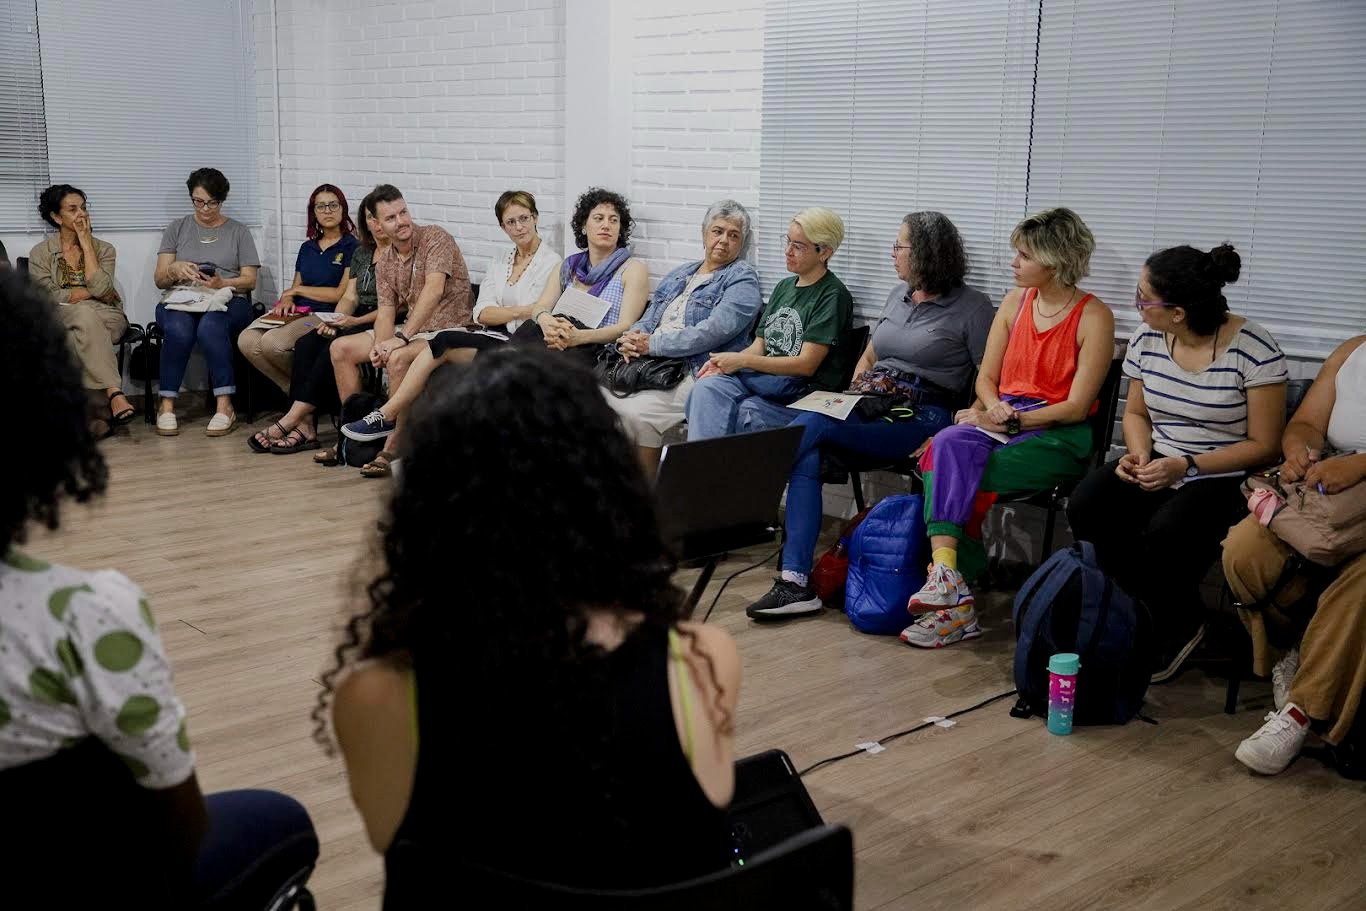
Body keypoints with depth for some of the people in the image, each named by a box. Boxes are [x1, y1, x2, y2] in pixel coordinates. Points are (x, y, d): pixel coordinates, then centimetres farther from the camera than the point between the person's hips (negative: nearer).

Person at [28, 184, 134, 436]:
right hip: (61, 319, -1)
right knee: (85, 314, -37)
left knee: (80, 338, -35)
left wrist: (86, 244, -5)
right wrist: (92, 293, -5)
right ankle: (114, 394, -47)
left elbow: (101, 287, -9)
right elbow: (50, 297, -6)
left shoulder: (104, 249, 11)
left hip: (105, 319, 1)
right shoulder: (41, 253, 8)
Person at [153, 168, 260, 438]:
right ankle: (167, 406, -29)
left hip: (227, 301, -1)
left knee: (210, 326, -38)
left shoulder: (238, 231, 16)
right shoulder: (177, 228, 19)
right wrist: (175, 270, -11)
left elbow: (250, 280, 7)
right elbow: (160, 279, 13)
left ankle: (224, 406, -38)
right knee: (178, 329, -36)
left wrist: (222, 283, -13)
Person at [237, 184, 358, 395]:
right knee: (247, 341, -21)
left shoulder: (352, 247, 1)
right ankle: (293, 390, -8)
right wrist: (286, 300, -2)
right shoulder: (307, 248, 23)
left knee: (272, 342, -32)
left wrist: (297, 290, 3)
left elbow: (342, 294, -6)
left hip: (326, 315, -6)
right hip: (297, 313, 7)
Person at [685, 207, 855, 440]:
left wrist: (742, 361, -12)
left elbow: (806, 364, -11)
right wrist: (723, 363, -5)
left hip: (808, 392, -6)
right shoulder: (784, 286, 21)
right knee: (707, 388, -24)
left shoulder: (833, 295, -4)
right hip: (767, 381, 6)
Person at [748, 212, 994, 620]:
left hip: (921, 417, -6)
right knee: (805, 453, -27)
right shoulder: (899, 295, 22)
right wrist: (853, 393, 11)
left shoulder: (971, 307, 0)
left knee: (809, 426, -28)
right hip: (870, 408, 6)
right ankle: (796, 582, -31)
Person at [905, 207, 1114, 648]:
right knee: (949, 447, -29)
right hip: (1002, 421, 5)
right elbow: (986, 377, 13)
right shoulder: (1015, 301, 14)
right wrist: (994, 409, -9)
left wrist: (1011, 419, -15)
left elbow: (1076, 407, -10)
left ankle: (948, 581, -20)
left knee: (952, 477, -28)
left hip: (1060, 437, -5)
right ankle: (949, 581, -38)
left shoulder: (1094, 317, -5)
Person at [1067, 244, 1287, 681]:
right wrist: (1138, 455, -7)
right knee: (1085, 506, -21)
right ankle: (1146, 615, -3)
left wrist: (1186, 467, -20)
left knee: (1166, 531, -34)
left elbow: (1264, 445, -11)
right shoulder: (1147, 339, 1)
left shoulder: (1253, 349, -16)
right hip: (1159, 463, 6)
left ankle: (1179, 627, -3)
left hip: (1225, 477, -6)